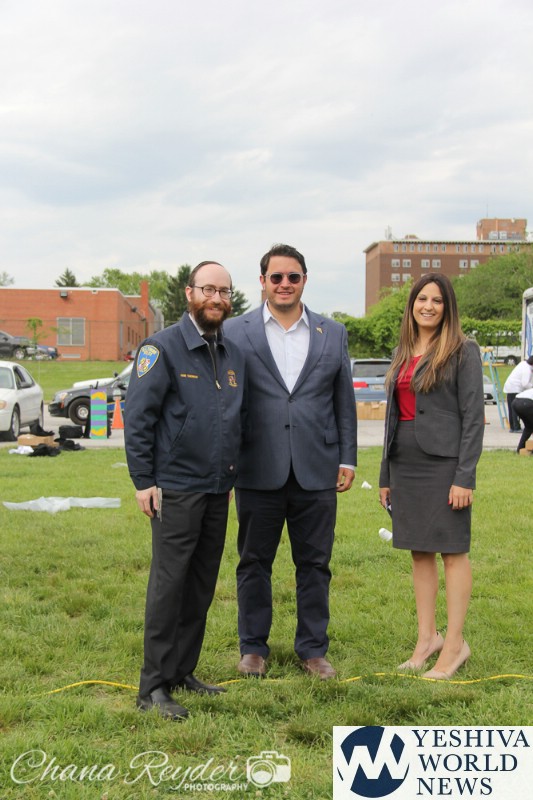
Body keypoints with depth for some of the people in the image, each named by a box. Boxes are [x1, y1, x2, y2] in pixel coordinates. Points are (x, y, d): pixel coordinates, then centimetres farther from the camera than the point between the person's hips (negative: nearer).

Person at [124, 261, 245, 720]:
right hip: (176, 488, -6)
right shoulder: (163, 347, -7)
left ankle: (184, 672, 23)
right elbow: (137, 416, -10)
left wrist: (234, 475, 15)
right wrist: (143, 481, -13)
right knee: (169, 583, -4)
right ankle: (154, 686, 4)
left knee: (202, 585, 11)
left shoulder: (234, 355, 12)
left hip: (218, 490, 6)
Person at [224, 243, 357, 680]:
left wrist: (347, 459, 6)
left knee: (315, 564, 9)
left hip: (316, 471, 1)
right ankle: (253, 648, 24)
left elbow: (344, 400, 10)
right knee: (254, 562, 9)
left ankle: (313, 648, 23)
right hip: (258, 472, -1)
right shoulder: (235, 332, 2)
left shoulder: (333, 333, 8)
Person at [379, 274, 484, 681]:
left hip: (443, 462, -7)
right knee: (419, 552, 11)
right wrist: (386, 476, 15)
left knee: (452, 551, -1)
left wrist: (465, 477, -16)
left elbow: (473, 415, -10)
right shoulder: (402, 354, 14)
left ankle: (455, 644, 7)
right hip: (406, 464, 7)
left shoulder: (463, 351, -4)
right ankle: (428, 637, 20)